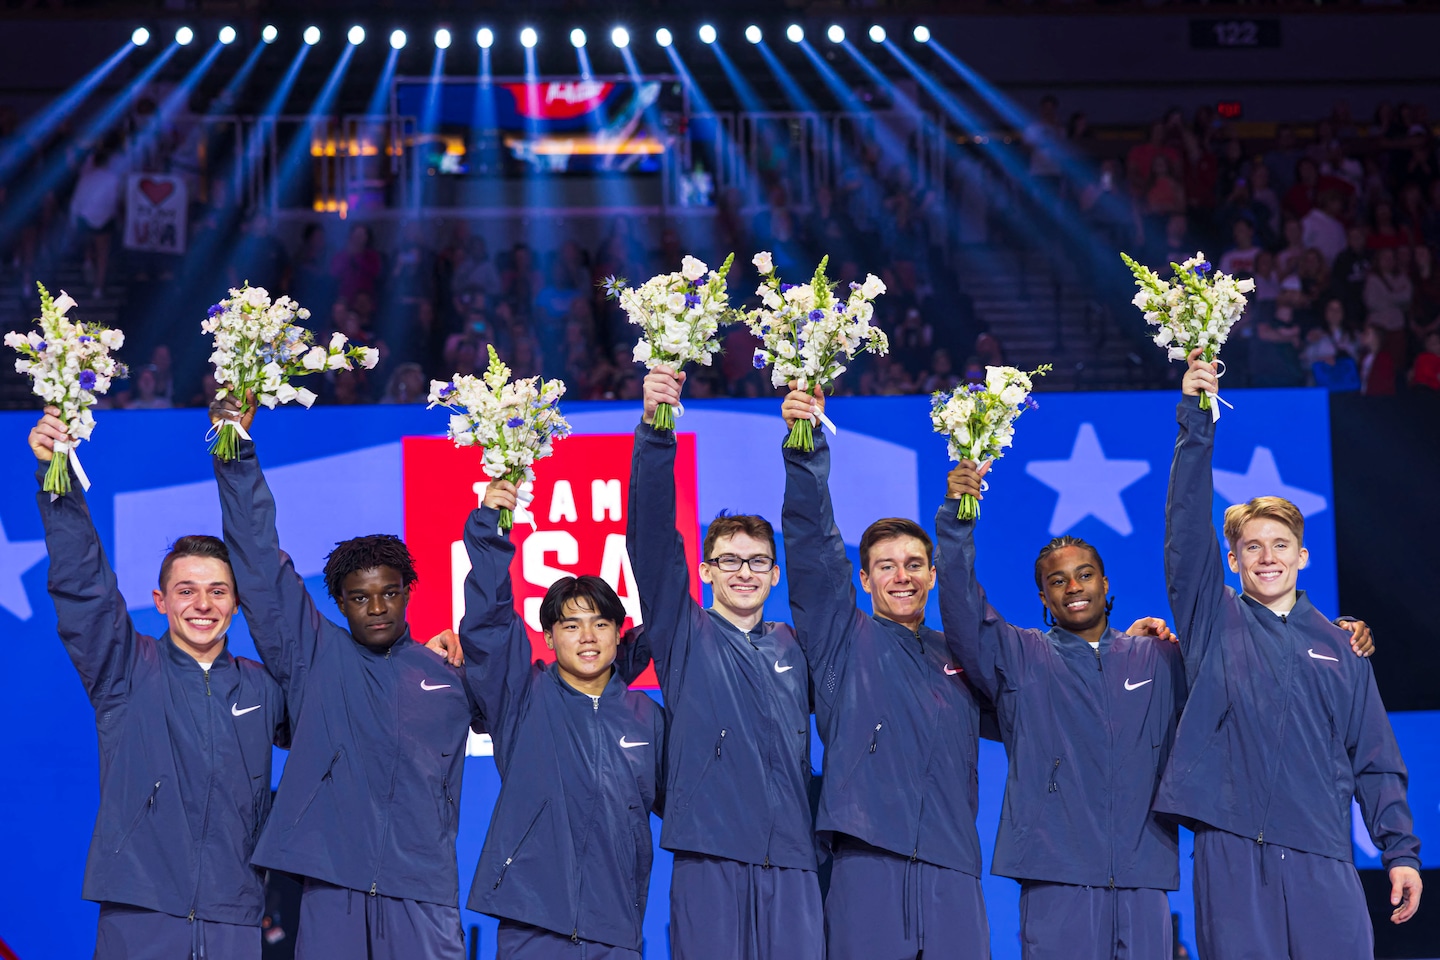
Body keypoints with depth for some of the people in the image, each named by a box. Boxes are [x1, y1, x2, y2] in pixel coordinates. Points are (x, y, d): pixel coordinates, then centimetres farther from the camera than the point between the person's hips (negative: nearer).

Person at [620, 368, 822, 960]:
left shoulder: (792, 648, 19)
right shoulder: (685, 638, 9)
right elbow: (652, 539, -1)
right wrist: (655, 429, -14)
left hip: (790, 864, 3)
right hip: (709, 858, -3)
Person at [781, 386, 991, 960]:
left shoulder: (958, 657, 21)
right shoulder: (845, 642, 11)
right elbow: (812, 546, -1)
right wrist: (806, 447, -14)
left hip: (951, 869, 3)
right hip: (868, 864, -3)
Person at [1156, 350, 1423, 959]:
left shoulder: (1338, 645, 16)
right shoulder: (1214, 622, 11)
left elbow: (1375, 757, 14)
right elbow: (1186, 527, -1)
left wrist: (1400, 851, 4)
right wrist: (1196, 421, -10)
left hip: (1321, 857, 1)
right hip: (1230, 847, -1)